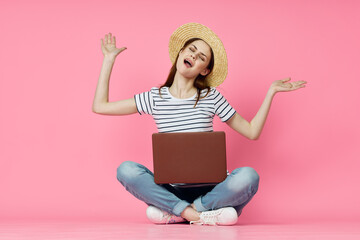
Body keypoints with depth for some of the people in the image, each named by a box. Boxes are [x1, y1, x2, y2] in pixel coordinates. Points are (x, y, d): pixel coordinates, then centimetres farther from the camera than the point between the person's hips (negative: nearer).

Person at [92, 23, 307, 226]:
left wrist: (271, 92, 2)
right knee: (126, 169, -28)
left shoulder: (211, 97, 4)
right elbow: (100, 107, 6)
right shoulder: (156, 97, 6)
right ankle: (204, 213, -26)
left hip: (208, 187, 0)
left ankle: (173, 212, -22)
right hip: (171, 188, 0)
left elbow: (252, 131, 8)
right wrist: (109, 60, 9)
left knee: (249, 176, -31)